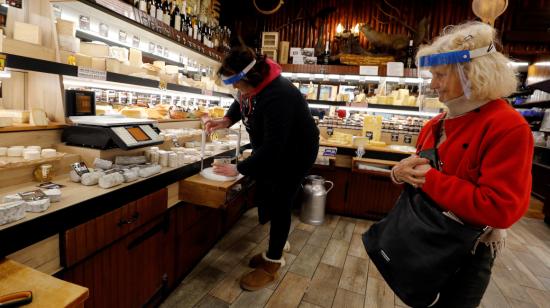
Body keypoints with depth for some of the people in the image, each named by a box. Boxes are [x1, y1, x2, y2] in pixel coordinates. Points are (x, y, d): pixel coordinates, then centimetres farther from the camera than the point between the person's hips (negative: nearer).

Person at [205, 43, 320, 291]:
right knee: (264, 196, 15)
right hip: (271, 148, 9)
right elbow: (239, 104, 14)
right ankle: (277, 244, 37)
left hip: (294, 154, -9)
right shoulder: (252, 84, -8)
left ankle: (272, 264, 18)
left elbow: (272, 148, -36)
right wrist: (225, 121, -6)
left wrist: (238, 169, -27)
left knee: (279, 205, -1)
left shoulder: (277, 97, -36)